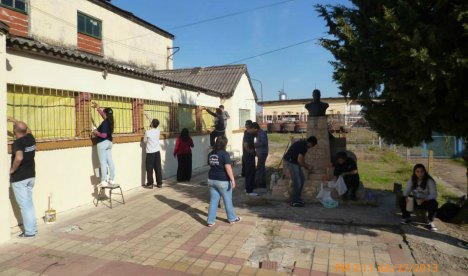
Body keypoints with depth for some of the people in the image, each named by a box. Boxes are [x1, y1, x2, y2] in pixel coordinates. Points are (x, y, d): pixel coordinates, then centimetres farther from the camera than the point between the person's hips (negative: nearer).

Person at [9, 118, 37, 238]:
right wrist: (14, 120, 31)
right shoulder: (30, 138, 2)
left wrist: (12, 170, -21)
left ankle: (29, 232, 7)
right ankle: (33, 228, 25)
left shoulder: (17, 143, -18)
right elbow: (27, 129, 25)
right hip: (31, 176, 7)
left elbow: (19, 157, -37)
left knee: (24, 205, 0)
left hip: (19, 178, -7)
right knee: (29, 203, 17)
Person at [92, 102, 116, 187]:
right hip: (109, 143, 9)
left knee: (103, 163, -5)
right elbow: (102, 114, 27)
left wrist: (96, 132, -8)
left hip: (103, 143, -9)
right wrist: (98, 107, 35)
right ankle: (112, 180, 12)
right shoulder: (109, 121, 7)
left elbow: (103, 135, -23)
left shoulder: (105, 123, -19)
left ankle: (104, 182, -2)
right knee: (110, 162, 8)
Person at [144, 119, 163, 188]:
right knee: (158, 168, 7)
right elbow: (154, 127, 24)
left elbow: (145, 141, 1)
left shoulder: (147, 132, -13)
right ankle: (159, 183, 11)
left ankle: (150, 184, 7)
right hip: (157, 152, 4)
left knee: (149, 169, 4)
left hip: (150, 152, -4)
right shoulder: (158, 131, 1)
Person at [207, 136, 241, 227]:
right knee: (228, 200, 11)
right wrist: (232, 179, -19)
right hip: (223, 181, -5)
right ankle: (232, 218, 26)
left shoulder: (210, 154, 4)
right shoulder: (224, 154, -16)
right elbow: (228, 168, -21)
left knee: (213, 201, 10)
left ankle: (210, 221, 11)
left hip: (212, 180, 5)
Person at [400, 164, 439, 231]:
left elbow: (434, 194, -25)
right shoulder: (412, 180, -5)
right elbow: (406, 190, -8)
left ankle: (430, 222, -9)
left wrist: (424, 200, -42)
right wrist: (406, 197, -33)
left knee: (434, 203, -35)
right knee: (403, 200, -23)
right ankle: (407, 218, 3)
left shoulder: (430, 181, -16)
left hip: (426, 201, -3)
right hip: (415, 201, 3)